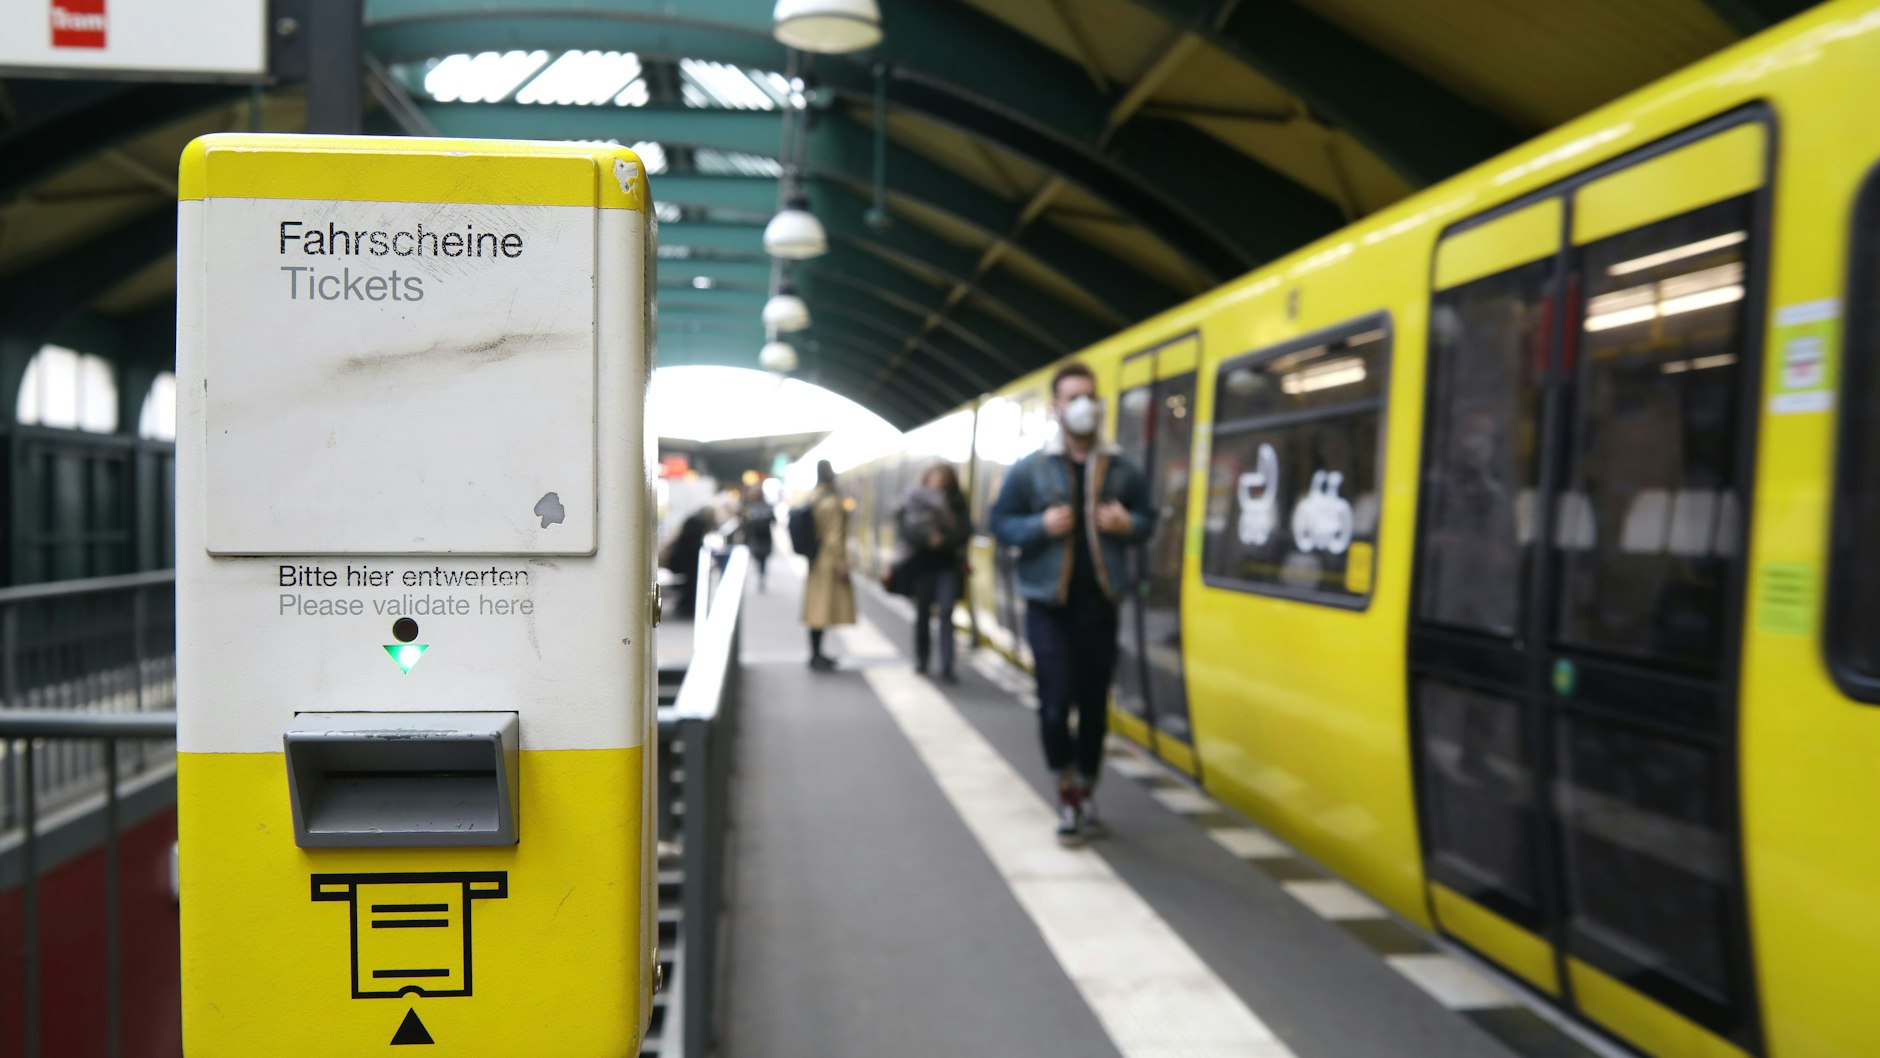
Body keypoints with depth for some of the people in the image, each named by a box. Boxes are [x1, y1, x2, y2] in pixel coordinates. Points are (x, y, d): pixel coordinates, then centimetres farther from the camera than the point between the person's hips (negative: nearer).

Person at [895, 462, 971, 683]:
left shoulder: (957, 501, 3)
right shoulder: (915, 499, -1)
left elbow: (965, 530, -1)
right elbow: (903, 526, -10)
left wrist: (943, 537, -13)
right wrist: (928, 537, -19)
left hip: (948, 563, 0)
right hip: (922, 562, 0)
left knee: (946, 612, -10)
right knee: (923, 613, 12)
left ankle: (947, 668, -12)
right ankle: (922, 661, 28)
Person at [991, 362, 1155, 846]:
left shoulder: (1123, 469, 4)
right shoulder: (1030, 469, -3)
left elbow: (1147, 518, 12)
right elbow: (1001, 524, 0)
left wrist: (1129, 523, -11)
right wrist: (1041, 526, -19)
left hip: (1100, 606, 2)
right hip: (1049, 606, -2)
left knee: (1095, 704, 10)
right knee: (1055, 703, -6)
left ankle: (1087, 792, 27)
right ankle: (1067, 793, 14)